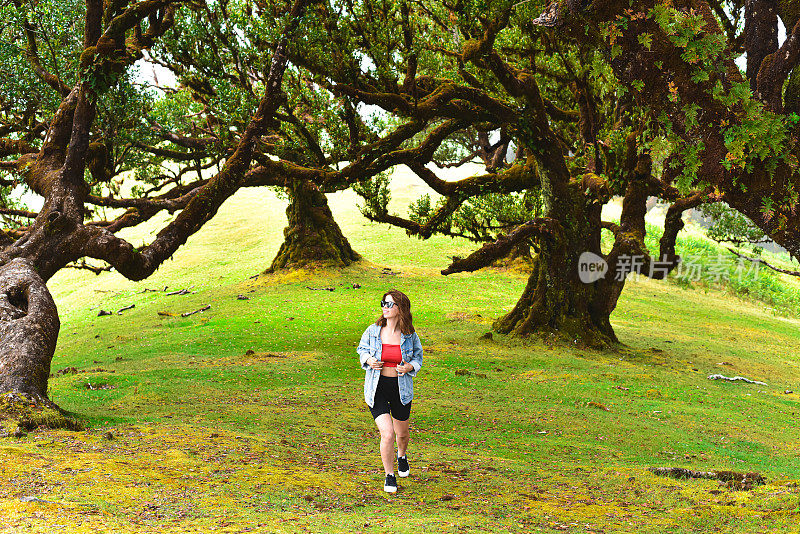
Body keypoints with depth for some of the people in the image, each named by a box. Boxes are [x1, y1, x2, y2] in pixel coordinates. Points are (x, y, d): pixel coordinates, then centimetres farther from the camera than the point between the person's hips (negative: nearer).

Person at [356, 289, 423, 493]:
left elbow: (418, 356, 10)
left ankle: (402, 456, 54)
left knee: (402, 434, 17)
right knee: (387, 434, -14)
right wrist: (368, 360, -11)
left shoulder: (410, 336, -6)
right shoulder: (373, 331, -7)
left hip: (401, 388, 2)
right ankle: (389, 476, 6)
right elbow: (362, 349, 11)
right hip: (377, 389, -2)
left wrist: (411, 367, -12)